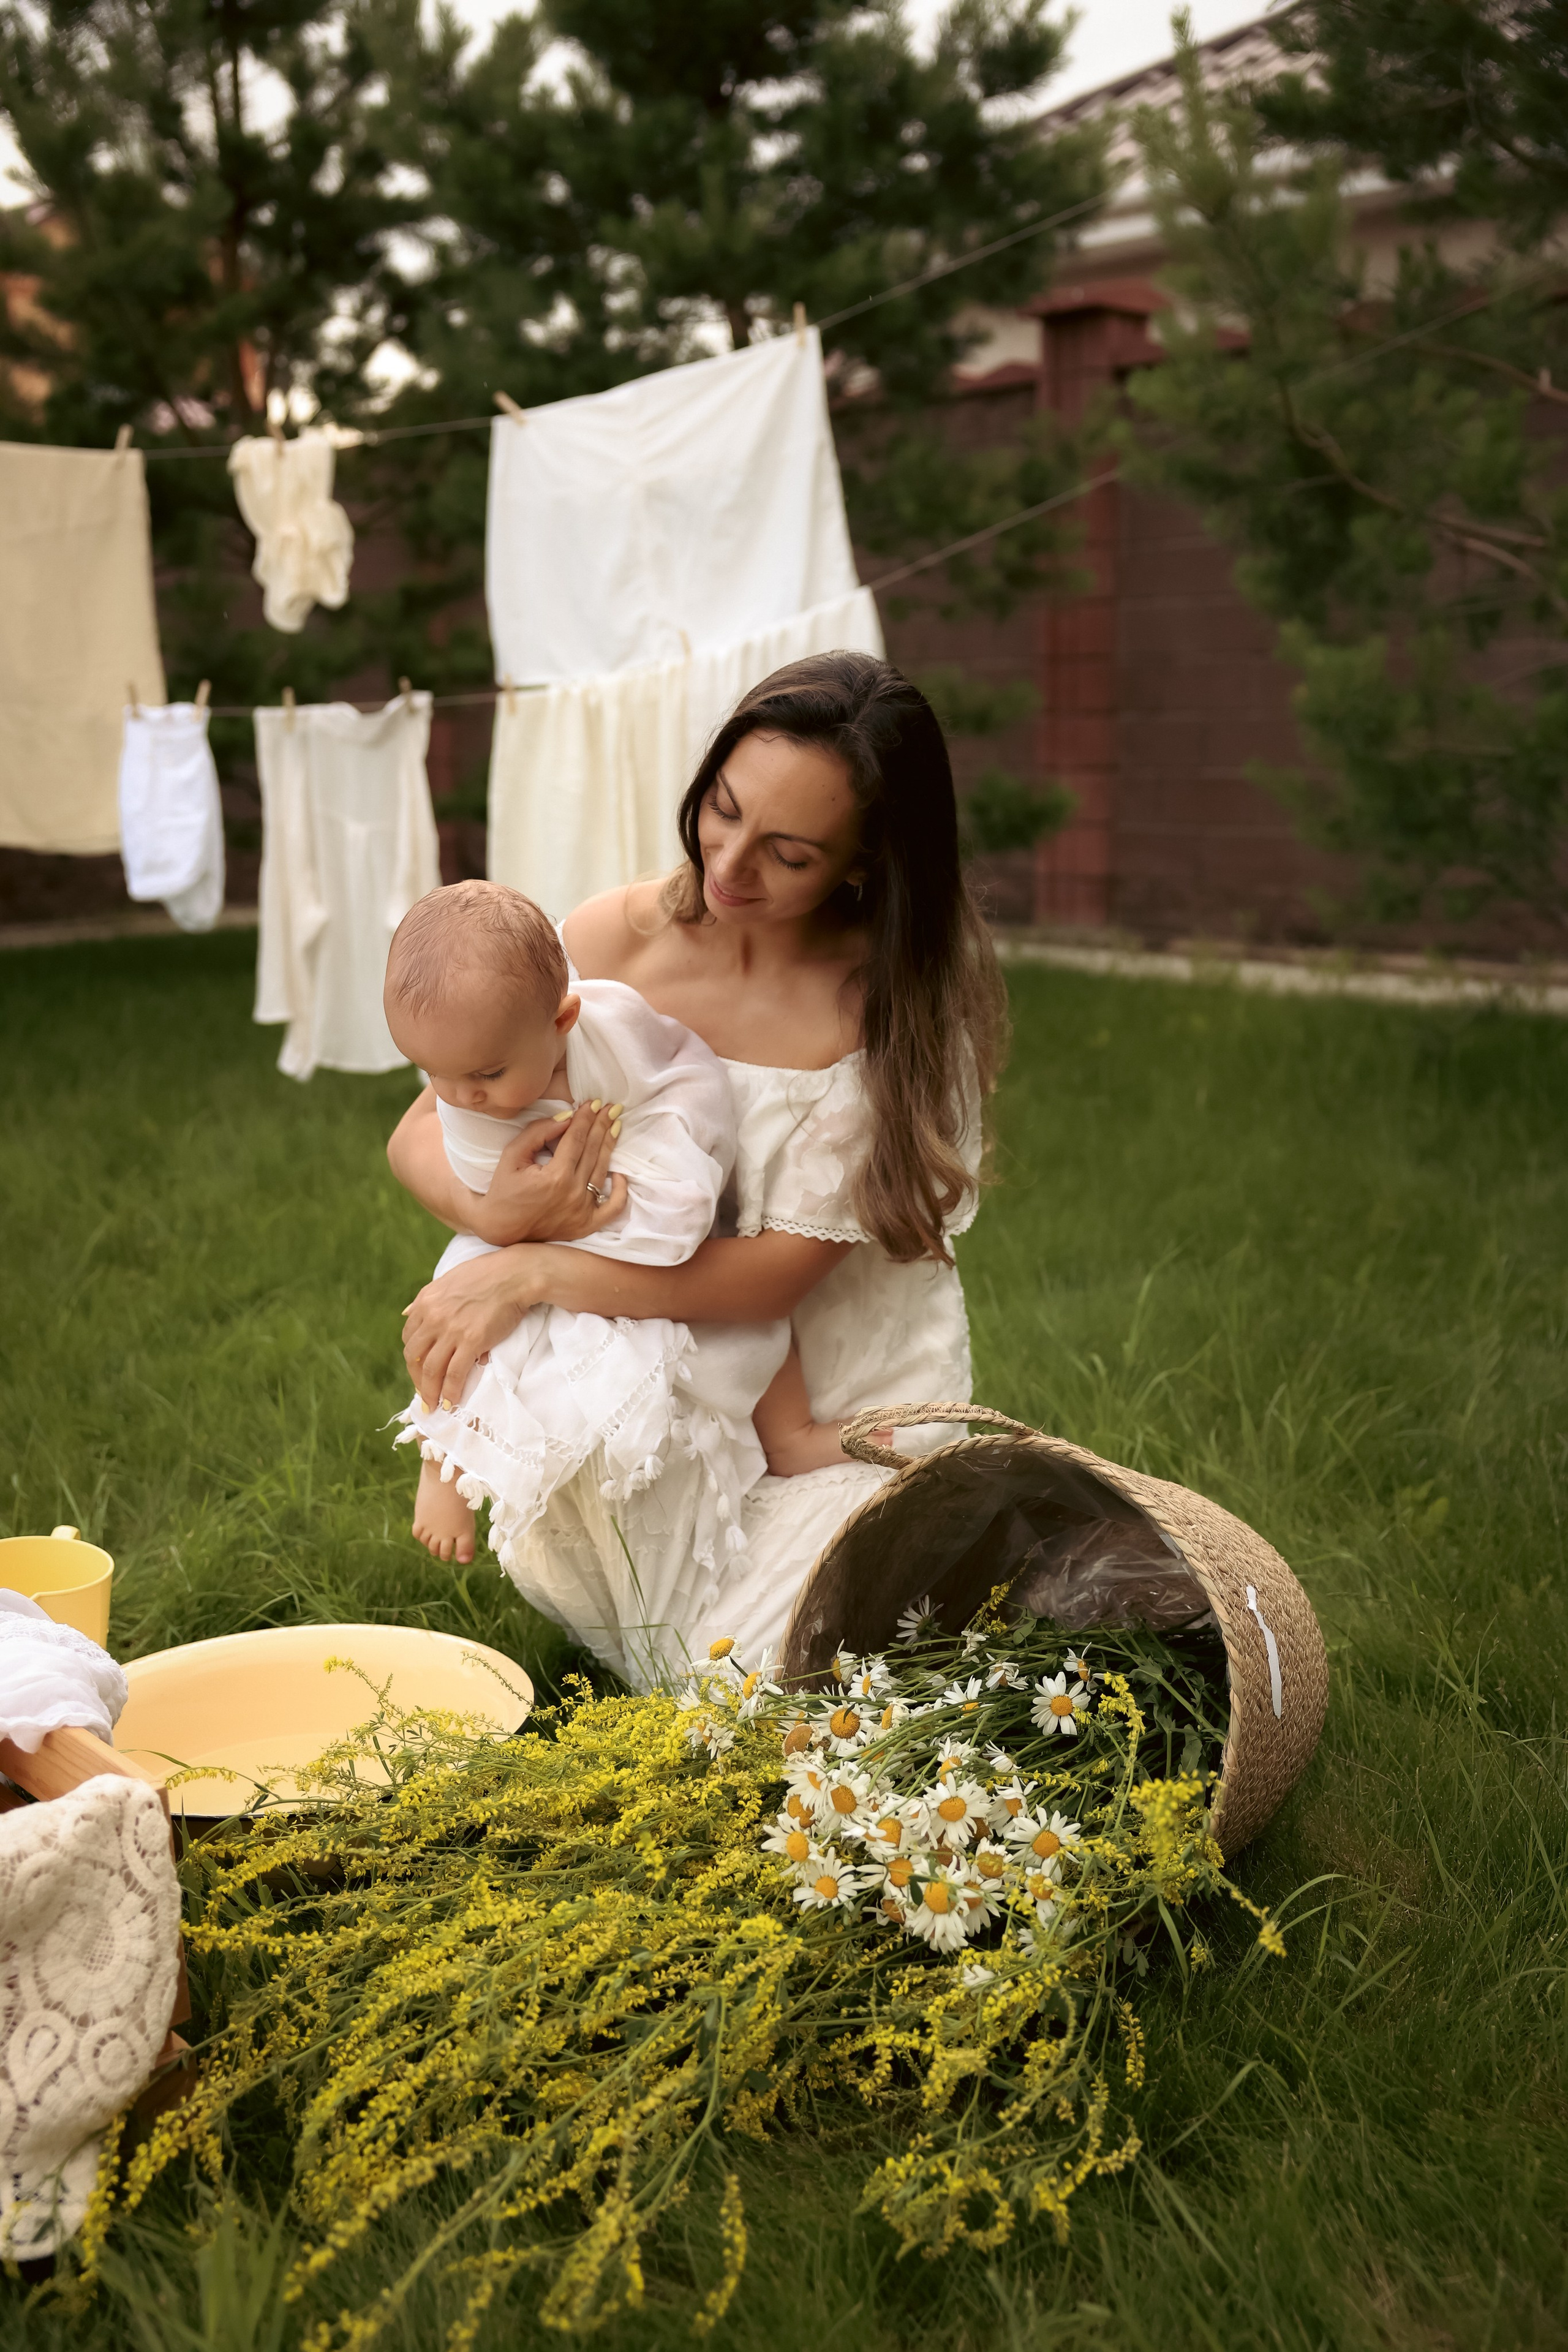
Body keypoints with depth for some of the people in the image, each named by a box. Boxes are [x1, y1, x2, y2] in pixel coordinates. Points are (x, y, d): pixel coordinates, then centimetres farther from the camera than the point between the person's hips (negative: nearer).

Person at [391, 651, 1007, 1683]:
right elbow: (421, 1133, -6)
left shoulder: (904, 1006, -20)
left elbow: (774, 1271, -23)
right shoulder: (617, 940, -10)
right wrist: (492, 1209, -29)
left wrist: (531, 1273, -31)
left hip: (846, 1409, -3)